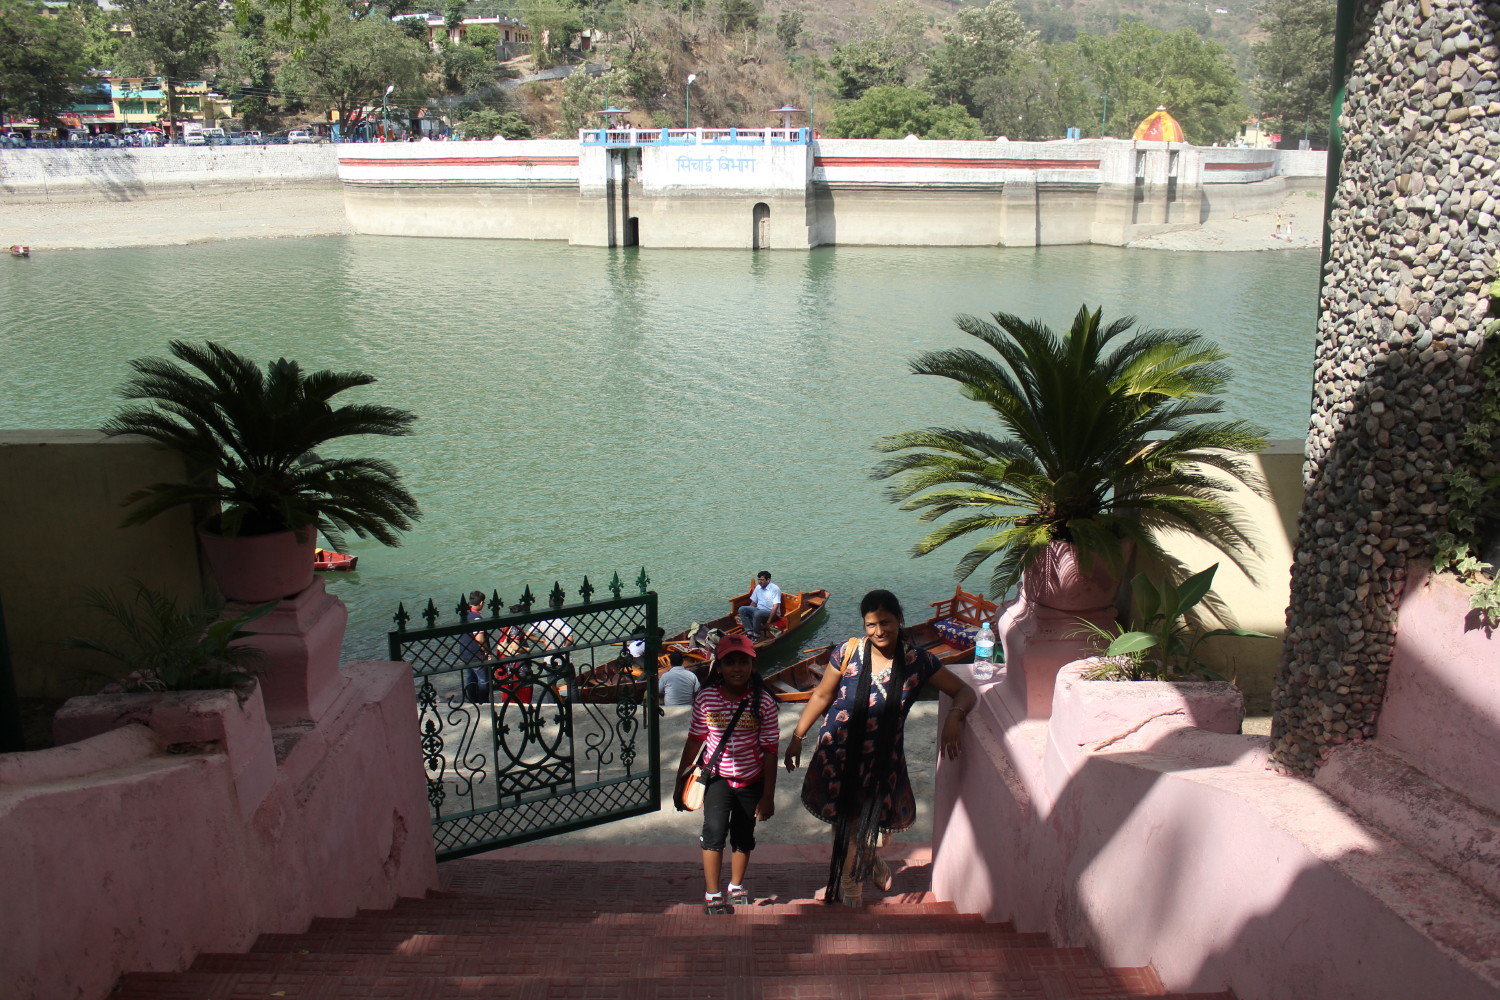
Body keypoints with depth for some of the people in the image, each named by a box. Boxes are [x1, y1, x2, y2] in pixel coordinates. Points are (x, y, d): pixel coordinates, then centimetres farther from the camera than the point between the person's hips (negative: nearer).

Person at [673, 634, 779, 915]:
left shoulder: (763, 701, -14)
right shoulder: (706, 698, -10)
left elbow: (770, 750, -9)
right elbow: (695, 740, 2)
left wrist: (768, 796, -8)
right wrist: (680, 781, 8)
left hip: (751, 779, 1)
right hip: (717, 777, 0)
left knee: (743, 834, 14)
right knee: (715, 829, -16)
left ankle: (737, 885, 38)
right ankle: (711, 893, 0)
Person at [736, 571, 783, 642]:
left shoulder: (775, 589, -11)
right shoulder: (758, 588, 11)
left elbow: (775, 607, -17)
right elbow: (753, 602, 17)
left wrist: (768, 622, -22)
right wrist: (748, 612, 3)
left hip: (771, 613, -7)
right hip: (759, 609, 7)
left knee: (757, 614, -37)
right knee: (742, 609, -13)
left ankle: (756, 636, -22)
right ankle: (750, 632, -21)